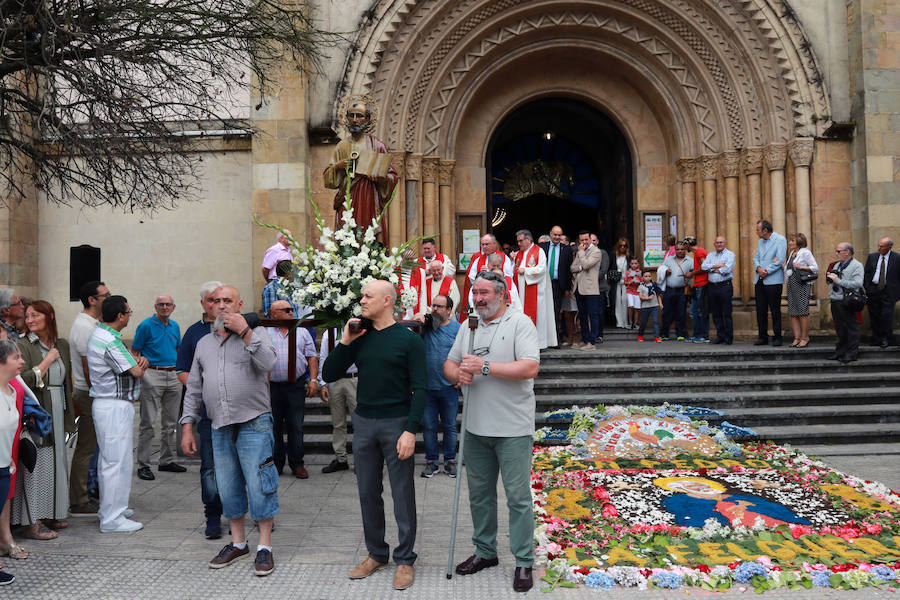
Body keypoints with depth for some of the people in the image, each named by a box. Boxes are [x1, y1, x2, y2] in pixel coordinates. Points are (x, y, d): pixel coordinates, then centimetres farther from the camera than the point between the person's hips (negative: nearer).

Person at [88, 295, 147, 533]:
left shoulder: (99, 334, 13)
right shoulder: (110, 341, -20)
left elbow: (132, 366, 16)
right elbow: (137, 371, -17)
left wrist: (139, 362, -6)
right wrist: (141, 364, 6)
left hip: (105, 404, 11)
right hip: (116, 406, -11)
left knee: (107, 459, 18)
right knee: (117, 461, -6)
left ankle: (109, 508, 30)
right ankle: (112, 518, -1)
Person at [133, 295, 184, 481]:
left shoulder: (175, 326, 13)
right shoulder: (146, 325, -4)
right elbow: (135, 352, -4)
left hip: (173, 376, 6)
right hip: (153, 376, -6)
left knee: (170, 422, 11)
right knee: (148, 422, -5)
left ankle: (167, 460, 21)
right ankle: (143, 465, 1)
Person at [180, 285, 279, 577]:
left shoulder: (255, 336, 2)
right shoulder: (204, 343, 15)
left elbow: (268, 363, -19)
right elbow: (194, 389, 17)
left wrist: (244, 331, -18)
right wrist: (187, 427, 12)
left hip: (253, 424, -5)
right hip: (220, 428, 5)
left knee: (259, 486, -4)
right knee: (227, 488, 11)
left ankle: (264, 547, 8)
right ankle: (238, 543, 27)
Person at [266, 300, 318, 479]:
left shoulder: (302, 332, 11)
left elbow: (312, 357, 9)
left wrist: (313, 379, -1)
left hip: (296, 385, 1)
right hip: (271, 387, -1)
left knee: (296, 426, 3)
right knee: (274, 426, 7)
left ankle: (297, 463, 12)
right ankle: (276, 463, 19)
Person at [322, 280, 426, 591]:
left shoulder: (409, 339, -6)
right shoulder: (360, 338, 8)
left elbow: (419, 389, -8)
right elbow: (329, 374, 6)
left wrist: (410, 430, -16)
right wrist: (345, 342, -5)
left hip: (397, 423, -5)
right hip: (363, 422, 5)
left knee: (402, 494, 3)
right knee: (368, 492, 12)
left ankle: (405, 559, 15)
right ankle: (376, 554, 27)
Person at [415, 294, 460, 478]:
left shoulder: (457, 328, 0)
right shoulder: (425, 326, 5)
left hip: (449, 387, -1)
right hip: (427, 387, 2)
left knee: (450, 426, 9)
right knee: (428, 426, 7)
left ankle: (450, 461, 21)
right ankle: (431, 461, 18)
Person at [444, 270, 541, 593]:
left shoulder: (520, 323, -9)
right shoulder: (468, 327, 11)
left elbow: (530, 368, -20)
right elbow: (449, 364, 14)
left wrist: (485, 367, -21)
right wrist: (459, 373, -10)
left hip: (512, 429, -6)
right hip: (476, 427, 6)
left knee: (518, 496, 1)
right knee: (479, 493, 16)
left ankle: (524, 562, 14)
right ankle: (485, 552, 32)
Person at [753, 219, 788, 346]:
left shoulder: (780, 240, -4)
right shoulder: (760, 242, 18)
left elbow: (780, 260, -12)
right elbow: (756, 258, 14)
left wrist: (767, 271, -13)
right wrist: (758, 268, -7)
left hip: (773, 280, -6)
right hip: (759, 281, 6)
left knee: (775, 310, -2)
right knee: (760, 310, 6)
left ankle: (777, 337, 6)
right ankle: (763, 337, 13)